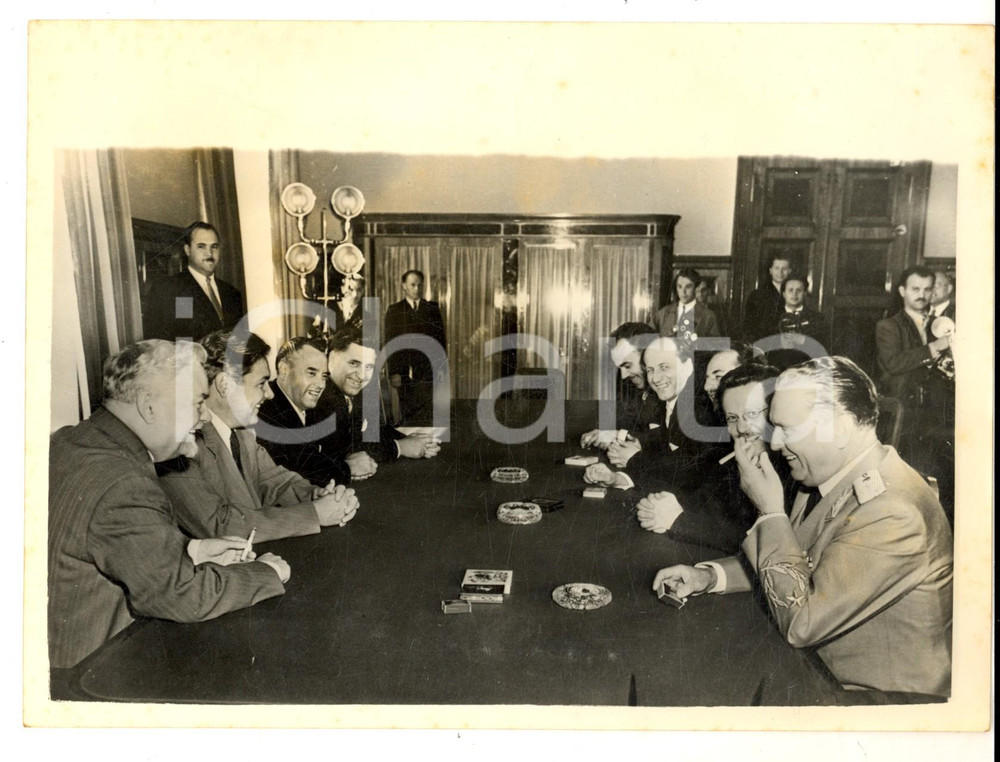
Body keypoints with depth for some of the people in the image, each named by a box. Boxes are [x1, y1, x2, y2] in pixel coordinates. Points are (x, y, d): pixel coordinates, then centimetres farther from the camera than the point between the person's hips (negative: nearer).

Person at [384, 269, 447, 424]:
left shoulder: (433, 309, 11)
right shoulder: (394, 311, 8)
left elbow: (441, 339, 10)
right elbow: (389, 343, 3)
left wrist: (441, 367, 2)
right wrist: (393, 372, -5)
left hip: (428, 370, 0)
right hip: (404, 372, 0)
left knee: (427, 411, -9)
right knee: (407, 413, 5)